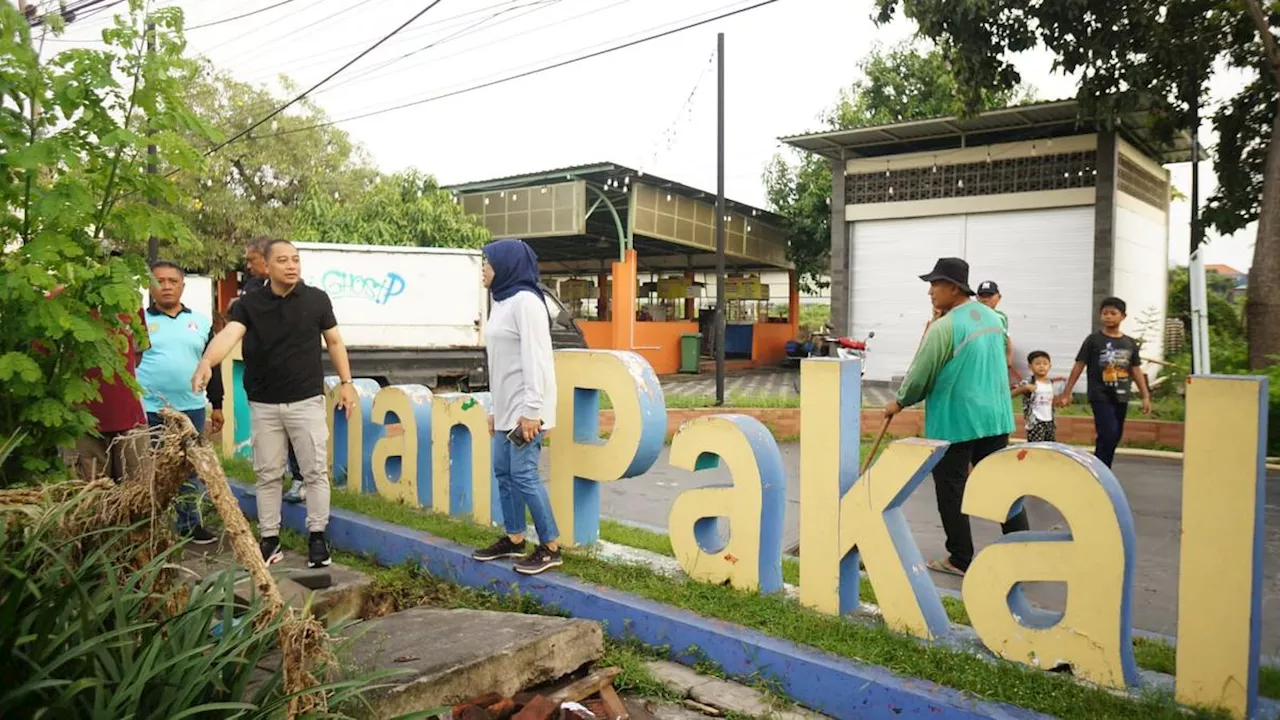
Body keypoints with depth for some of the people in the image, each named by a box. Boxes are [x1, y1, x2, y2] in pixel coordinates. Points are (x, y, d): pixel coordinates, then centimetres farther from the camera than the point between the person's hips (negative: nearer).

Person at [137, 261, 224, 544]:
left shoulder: (201, 322, 9)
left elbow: (212, 366, 13)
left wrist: (217, 405, 12)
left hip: (191, 409, 3)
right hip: (148, 410, -3)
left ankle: (190, 524, 24)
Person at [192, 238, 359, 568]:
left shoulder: (317, 299, -2)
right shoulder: (249, 304, -3)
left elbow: (334, 342, 7)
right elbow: (228, 334, -21)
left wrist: (346, 383, 2)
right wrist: (207, 360, -41)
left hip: (307, 401, -1)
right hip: (264, 405, 1)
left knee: (315, 471, 2)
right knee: (267, 474, 10)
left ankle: (317, 536, 15)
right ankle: (270, 539, 21)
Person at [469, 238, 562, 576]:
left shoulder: (525, 301, -13)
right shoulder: (502, 302, 16)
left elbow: (535, 358, -19)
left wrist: (531, 410, -23)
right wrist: (495, 407, 18)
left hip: (524, 408, -9)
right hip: (507, 407, 9)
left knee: (523, 474, -7)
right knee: (503, 471, 13)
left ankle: (550, 547, 3)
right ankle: (514, 539, 25)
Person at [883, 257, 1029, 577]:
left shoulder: (944, 326, -16)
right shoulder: (992, 317, 10)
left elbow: (920, 375, -11)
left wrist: (900, 402, 6)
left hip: (954, 420, -7)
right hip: (994, 415, 8)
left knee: (951, 490, 5)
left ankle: (960, 559, 13)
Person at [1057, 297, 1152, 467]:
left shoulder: (1130, 343, 8)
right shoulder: (1093, 340, -4)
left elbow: (1137, 371, 11)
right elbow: (1079, 367, -3)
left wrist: (1146, 397, 7)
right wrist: (1066, 393, -5)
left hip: (1121, 398, 5)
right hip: (1100, 397, -5)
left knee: (1114, 437, 10)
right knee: (1109, 434, -16)